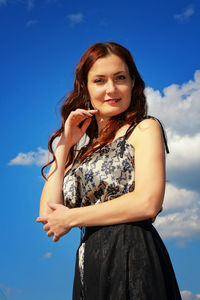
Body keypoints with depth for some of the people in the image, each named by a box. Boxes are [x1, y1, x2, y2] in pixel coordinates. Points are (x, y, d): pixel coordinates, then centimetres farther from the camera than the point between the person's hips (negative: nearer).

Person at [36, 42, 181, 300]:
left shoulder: (144, 129, 2)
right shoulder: (83, 149, 18)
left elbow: (148, 204, -12)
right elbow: (48, 211, 8)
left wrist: (71, 217, -4)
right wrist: (65, 145, 8)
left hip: (131, 256, -5)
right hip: (89, 265, 5)